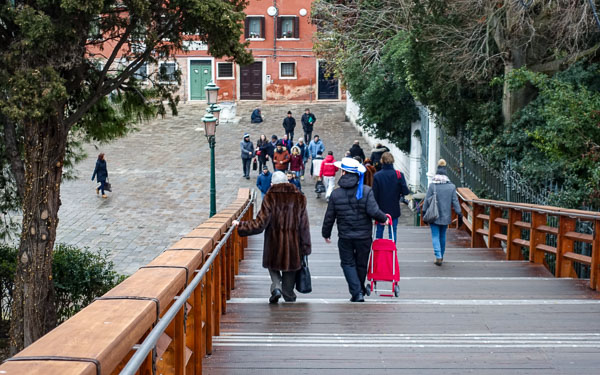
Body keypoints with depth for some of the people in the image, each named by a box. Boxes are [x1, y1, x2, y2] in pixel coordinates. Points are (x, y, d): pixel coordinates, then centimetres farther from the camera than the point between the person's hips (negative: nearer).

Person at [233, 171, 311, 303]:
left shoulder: (270, 198, -9)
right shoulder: (299, 198, 0)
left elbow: (260, 224, -11)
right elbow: (304, 226, 1)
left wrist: (240, 225, 1)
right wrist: (305, 248, 7)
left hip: (274, 243, -2)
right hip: (293, 243, 2)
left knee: (273, 266, 17)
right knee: (289, 270, 17)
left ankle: (276, 286, -7)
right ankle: (289, 295, 22)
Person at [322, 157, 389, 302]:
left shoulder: (336, 194, -5)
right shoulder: (366, 191, -9)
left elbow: (329, 217, 0)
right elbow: (373, 211, -18)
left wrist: (326, 233, 14)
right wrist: (383, 219, 2)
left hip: (345, 237, -1)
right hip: (364, 236, 1)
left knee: (348, 263, 11)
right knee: (361, 264, 17)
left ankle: (356, 292, -4)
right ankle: (360, 290, 34)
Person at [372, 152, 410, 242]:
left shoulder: (377, 176, -10)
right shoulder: (399, 175, -9)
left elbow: (374, 194, -9)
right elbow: (405, 191, -15)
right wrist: (399, 193, 8)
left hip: (381, 208, 0)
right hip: (394, 209, 0)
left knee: (379, 230, 12)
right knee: (393, 230, 8)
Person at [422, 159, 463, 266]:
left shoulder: (432, 186, -9)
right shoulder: (451, 186, -2)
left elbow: (427, 200, -6)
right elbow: (455, 201, 0)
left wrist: (424, 213, 3)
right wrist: (459, 214, 4)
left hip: (434, 216, -3)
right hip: (445, 216, 3)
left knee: (435, 236, 0)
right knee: (443, 236, 18)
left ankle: (438, 256, -17)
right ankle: (441, 256, 30)